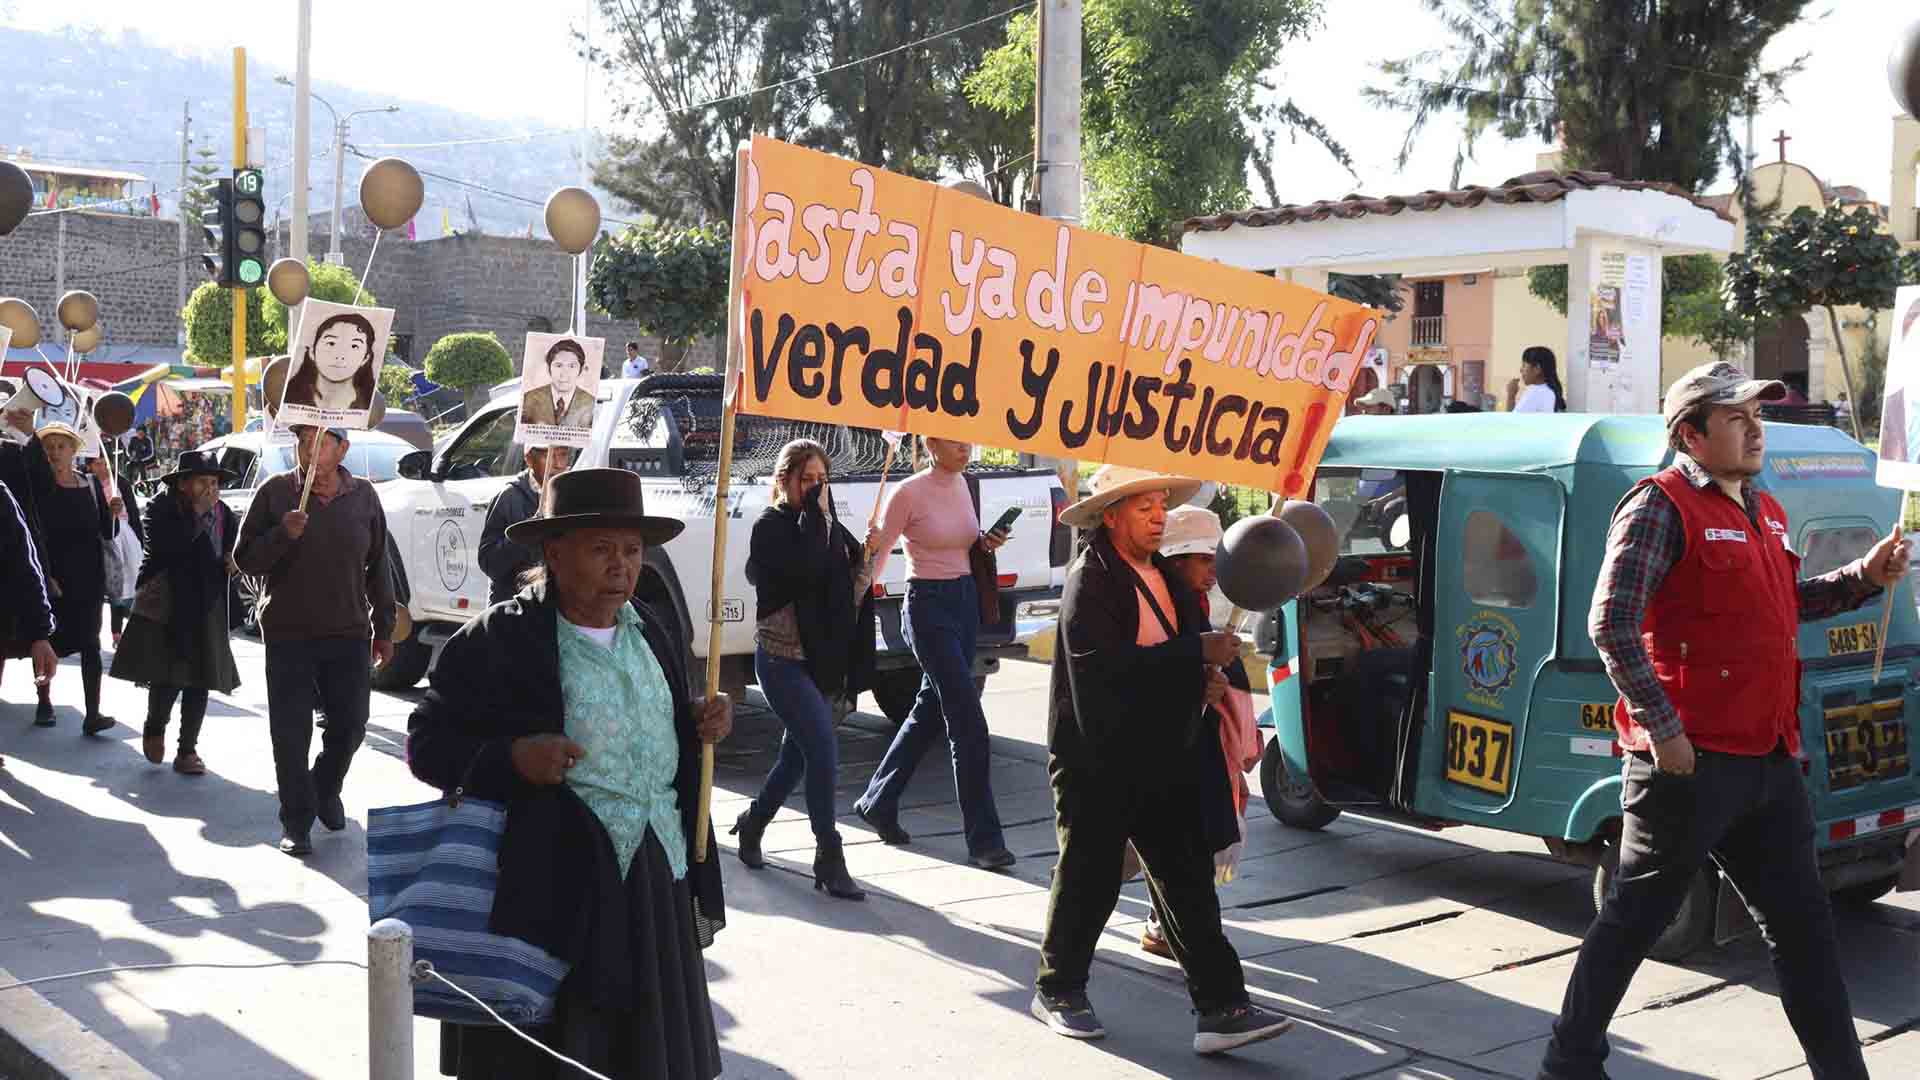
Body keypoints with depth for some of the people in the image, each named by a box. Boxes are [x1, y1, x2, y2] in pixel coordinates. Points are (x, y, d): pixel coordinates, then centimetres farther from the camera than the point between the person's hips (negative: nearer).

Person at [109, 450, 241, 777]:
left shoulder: (224, 515, 6)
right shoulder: (162, 511, -6)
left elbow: (237, 551, 18)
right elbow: (165, 548, -22)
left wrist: (233, 562, -4)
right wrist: (197, 513, -20)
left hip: (206, 611, 4)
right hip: (165, 607, -4)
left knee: (200, 682, 4)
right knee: (167, 678, -6)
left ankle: (188, 750, 12)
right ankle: (154, 730, 24)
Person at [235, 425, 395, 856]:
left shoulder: (363, 497, 3)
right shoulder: (275, 492, -3)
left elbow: (377, 567, 11)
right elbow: (245, 559, -3)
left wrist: (383, 628, 11)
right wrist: (283, 534, -22)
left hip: (349, 633, 2)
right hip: (288, 634, -2)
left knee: (350, 725, 8)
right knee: (291, 733, 0)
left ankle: (326, 789, 36)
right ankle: (296, 821, 13)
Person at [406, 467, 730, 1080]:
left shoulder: (656, 632, 11)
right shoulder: (497, 640, -10)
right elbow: (427, 742, -7)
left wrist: (706, 724, 3)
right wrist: (511, 758, -22)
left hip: (657, 879, 6)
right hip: (554, 887, -6)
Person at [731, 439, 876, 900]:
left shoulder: (826, 527, 12)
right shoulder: (771, 526, -10)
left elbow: (846, 586, 17)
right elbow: (802, 569, -28)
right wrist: (814, 516, -19)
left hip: (819, 659, 8)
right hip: (782, 659, -8)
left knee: (798, 751, 17)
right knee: (824, 751, -16)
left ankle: (753, 824, 38)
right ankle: (829, 858, -8)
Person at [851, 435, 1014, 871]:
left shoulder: (961, 484, 8)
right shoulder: (909, 493, -13)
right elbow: (878, 553, -9)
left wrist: (985, 542, 4)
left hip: (966, 601, 8)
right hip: (927, 606, -8)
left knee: (931, 710, 15)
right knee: (968, 721, -11)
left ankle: (878, 803, 31)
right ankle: (984, 840, -6)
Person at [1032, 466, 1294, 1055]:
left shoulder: (1166, 576, 11)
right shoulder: (1091, 580, -14)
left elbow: (1191, 641, 23)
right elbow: (1105, 665, -27)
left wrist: (1205, 677, -1)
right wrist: (1196, 653, -25)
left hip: (1160, 757, 7)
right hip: (1097, 759, -7)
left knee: (1188, 881, 2)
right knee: (1089, 879, 6)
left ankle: (1222, 1008, 2)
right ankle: (1057, 990, 25)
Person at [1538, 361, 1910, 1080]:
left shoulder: (1765, 513, 17)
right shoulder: (1662, 506, -11)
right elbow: (1611, 624, -18)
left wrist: (1864, 578, 15)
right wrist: (1662, 729, -20)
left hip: (1768, 761, 8)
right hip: (1691, 762, -8)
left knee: (1801, 924, 14)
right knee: (1635, 918, 2)